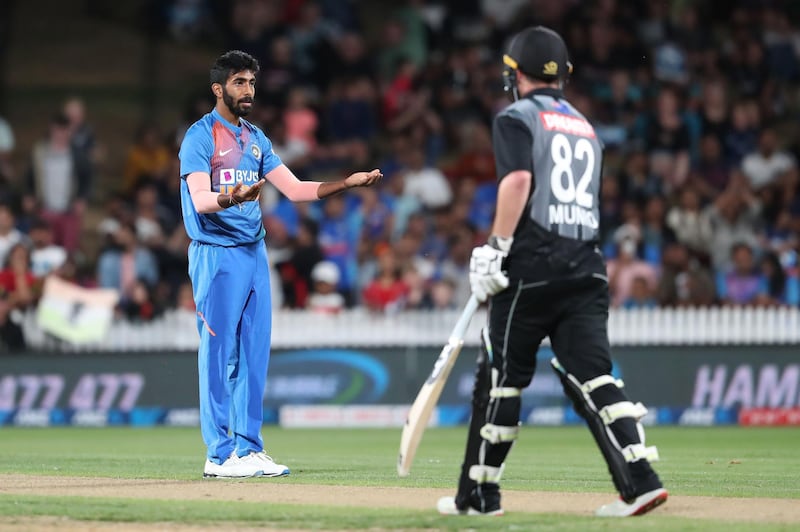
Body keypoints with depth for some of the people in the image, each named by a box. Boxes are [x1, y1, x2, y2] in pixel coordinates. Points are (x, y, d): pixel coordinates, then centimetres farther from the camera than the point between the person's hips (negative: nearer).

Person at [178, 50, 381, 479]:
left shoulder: (256, 139, 17)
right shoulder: (201, 136, -6)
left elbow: (294, 188, 16)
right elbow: (200, 199, -19)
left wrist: (347, 183, 5)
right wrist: (228, 198, -40)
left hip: (254, 251, 7)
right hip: (216, 254, -7)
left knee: (255, 353, 7)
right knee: (219, 353, -7)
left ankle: (249, 447, 13)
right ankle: (220, 455, -5)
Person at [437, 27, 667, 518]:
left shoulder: (518, 117, 1)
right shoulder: (585, 125, 23)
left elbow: (518, 181, -15)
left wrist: (497, 250, -14)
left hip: (534, 265, -6)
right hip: (587, 264, 6)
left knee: (503, 375, 3)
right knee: (590, 374, 0)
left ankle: (480, 495, 11)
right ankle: (640, 480, -16)